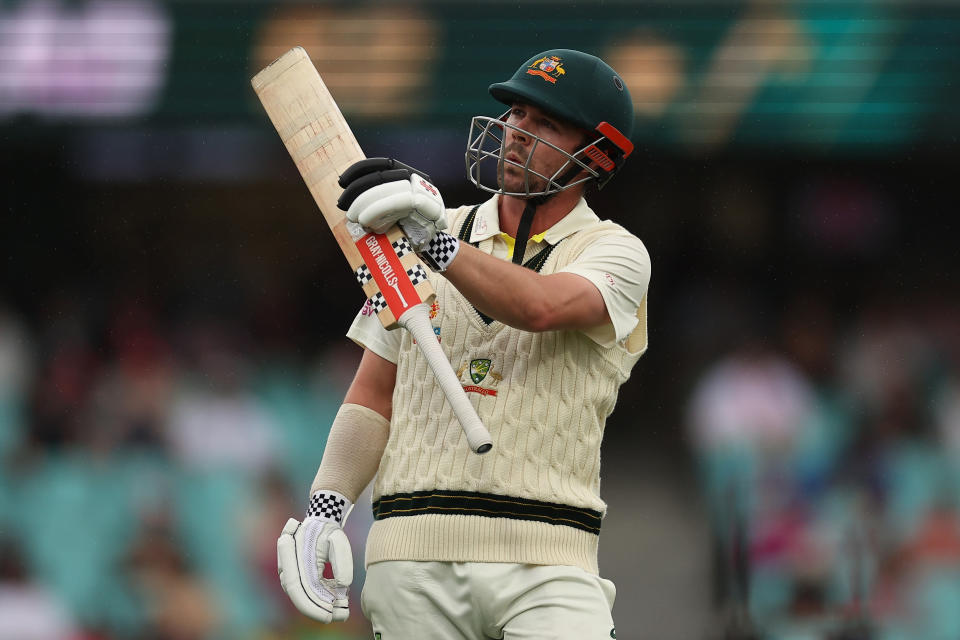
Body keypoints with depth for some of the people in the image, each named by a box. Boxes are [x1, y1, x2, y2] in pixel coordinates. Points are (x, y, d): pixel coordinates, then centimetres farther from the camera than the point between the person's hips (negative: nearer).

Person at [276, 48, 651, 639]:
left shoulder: (614, 252, 5)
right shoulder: (433, 228, 16)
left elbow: (541, 307, -18)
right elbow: (375, 391, 16)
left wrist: (438, 245, -31)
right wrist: (326, 508, 3)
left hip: (545, 561, -3)